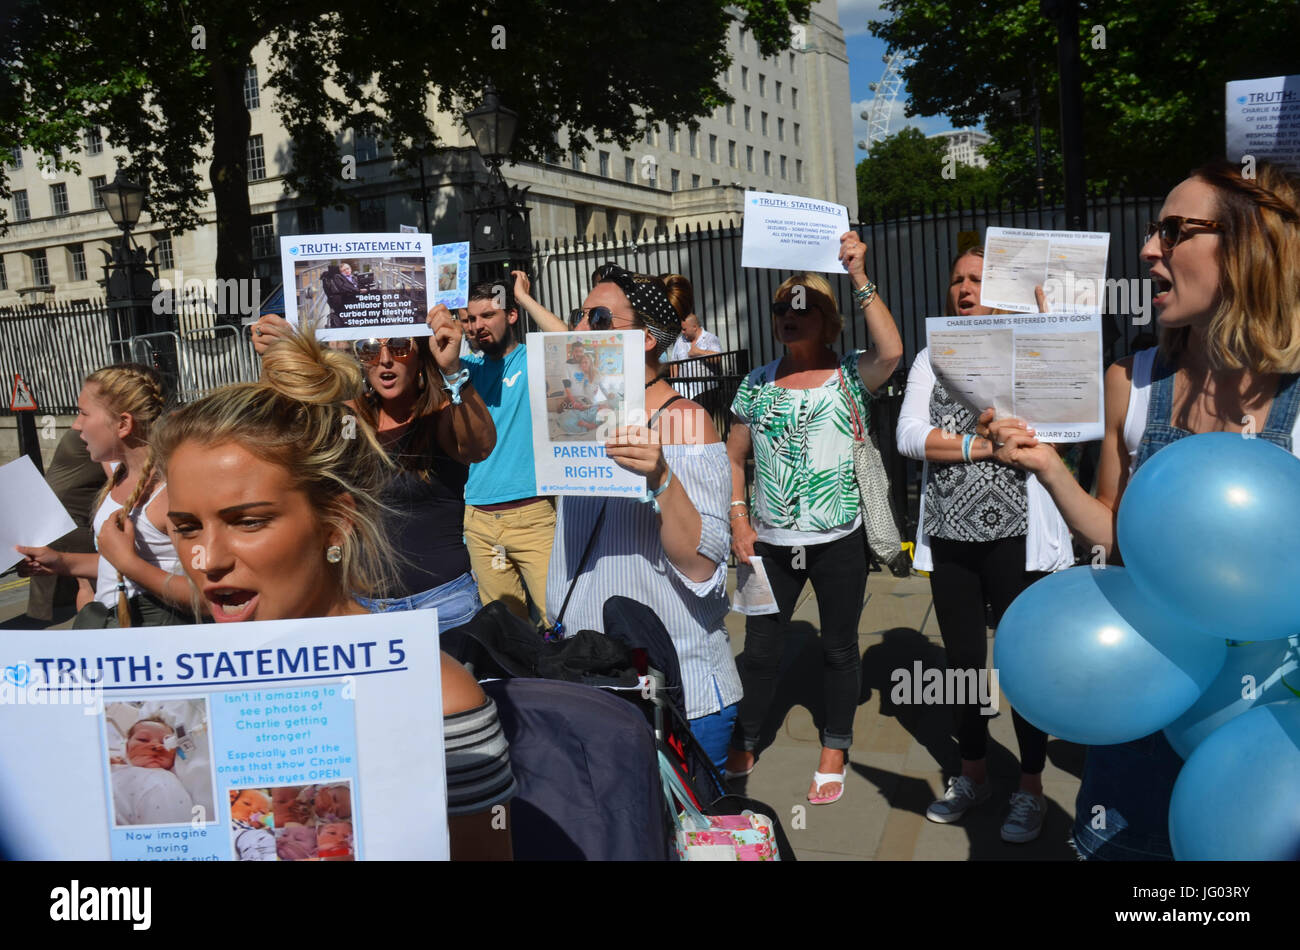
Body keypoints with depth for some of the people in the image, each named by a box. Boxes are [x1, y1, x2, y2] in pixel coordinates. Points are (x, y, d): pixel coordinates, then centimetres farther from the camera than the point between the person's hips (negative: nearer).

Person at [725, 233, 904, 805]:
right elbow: (733, 458, 9)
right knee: (760, 648, 11)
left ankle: (834, 754, 29)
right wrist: (739, 519, -2)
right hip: (769, 542, 2)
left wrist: (859, 277, -23)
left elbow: (891, 351, -24)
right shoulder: (757, 384, 6)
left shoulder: (849, 377, -2)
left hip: (839, 542, -2)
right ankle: (743, 747, 29)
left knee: (839, 648, 11)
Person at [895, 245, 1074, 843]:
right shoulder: (932, 359, 10)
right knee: (963, 658, 13)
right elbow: (908, 436, -4)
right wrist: (981, 445, -13)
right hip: (949, 533, 3)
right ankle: (974, 775, 31)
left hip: (1016, 532, -3)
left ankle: (1030, 789, 21)